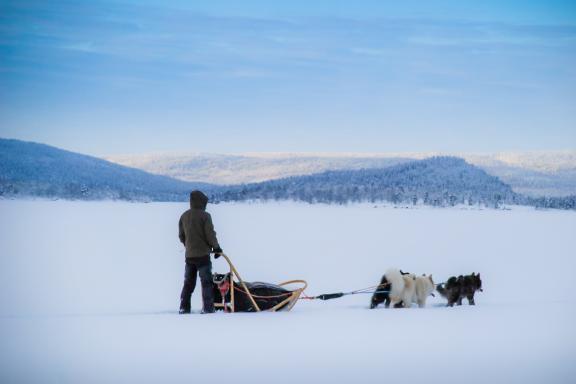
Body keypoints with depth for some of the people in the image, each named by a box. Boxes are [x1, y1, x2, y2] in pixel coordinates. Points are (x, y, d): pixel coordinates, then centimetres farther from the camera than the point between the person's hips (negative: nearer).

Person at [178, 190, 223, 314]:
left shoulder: (184, 216, 7)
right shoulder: (204, 215, -11)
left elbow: (181, 235, 13)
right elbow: (210, 234, -12)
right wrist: (216, 247, 1)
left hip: (189, 255, 6)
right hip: (202, 255, -6)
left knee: (188, 282, 13)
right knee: (206, 282, -1)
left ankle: (184, 307, 11)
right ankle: (208, 307, -7)